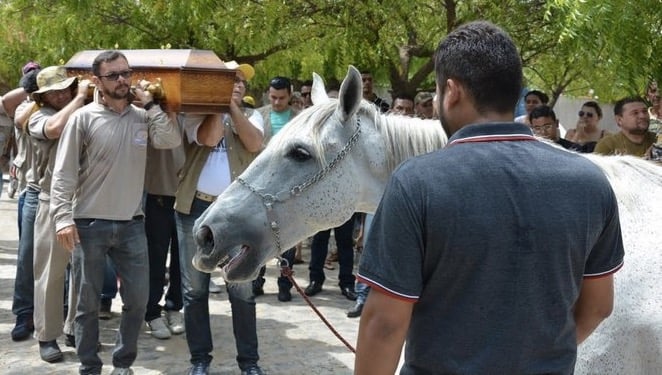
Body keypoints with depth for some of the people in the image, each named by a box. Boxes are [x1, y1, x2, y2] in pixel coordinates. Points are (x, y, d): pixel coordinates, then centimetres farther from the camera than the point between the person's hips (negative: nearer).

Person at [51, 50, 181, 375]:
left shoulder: (142, 117, 6)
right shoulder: (83, 118, -6)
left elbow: (172, 141, -10)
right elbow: (64, 173, -8)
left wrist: (149, 104, -7)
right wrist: (63, 218, -16)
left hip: (131, 225, 3)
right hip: (89, 225, -3)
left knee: (138, 298, 7)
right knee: (88, 302, 7)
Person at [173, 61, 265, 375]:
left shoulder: (251, 115, 10)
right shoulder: (195, 114, 5)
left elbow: (254, 143, -10)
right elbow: (209, 139, -16)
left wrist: (231, 106, -10)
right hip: (195, 208, 0)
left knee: (242, 289, 3)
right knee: (194, 288, 6)